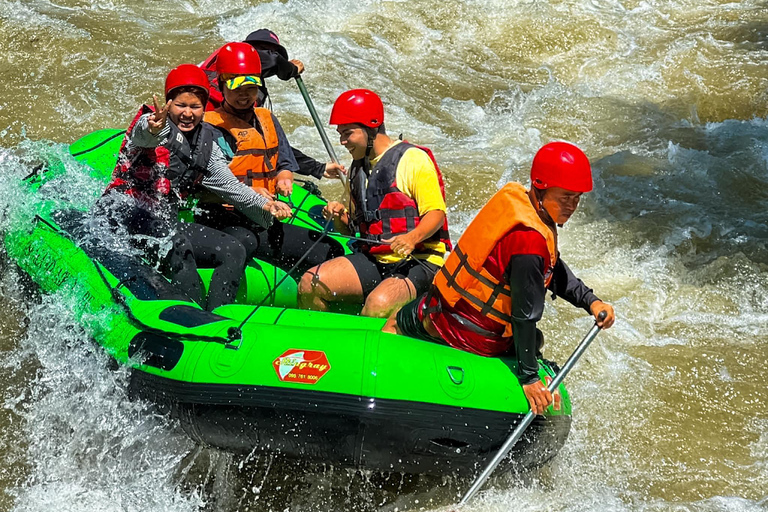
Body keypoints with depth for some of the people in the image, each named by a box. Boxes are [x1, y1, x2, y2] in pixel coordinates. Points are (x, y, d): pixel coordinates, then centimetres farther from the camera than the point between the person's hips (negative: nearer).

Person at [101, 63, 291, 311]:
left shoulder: (206, 142, 13)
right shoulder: (152, 121, -6)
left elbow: (229, 185, 22)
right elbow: (142, 135, -33)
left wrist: (263, 205, 8)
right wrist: (154, 130, -57)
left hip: (166, 223, 8)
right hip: (126, 210, -8)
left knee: (234, 250, -6)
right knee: (177, 243, -35)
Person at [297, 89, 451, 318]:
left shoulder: (414, 159, -7)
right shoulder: (357, 169, 17)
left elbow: (436, 213, -12)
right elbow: (353, 228, 22)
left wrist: (412, 238, -30)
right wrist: (340, 217, -1)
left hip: (418, 262, -7)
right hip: (373, 260, 7)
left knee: (377, 305, -35)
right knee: (309, 285, -11)